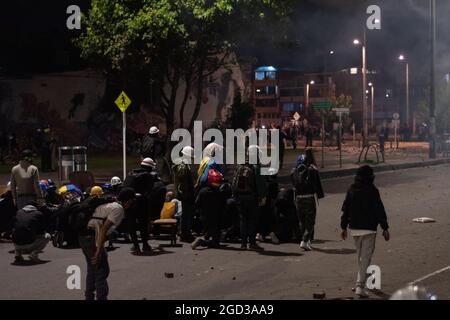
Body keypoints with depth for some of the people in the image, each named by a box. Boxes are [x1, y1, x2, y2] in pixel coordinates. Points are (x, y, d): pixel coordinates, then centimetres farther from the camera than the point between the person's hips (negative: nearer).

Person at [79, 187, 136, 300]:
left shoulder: (109, 205, 21)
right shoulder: (119, 209, -7)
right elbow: (104, 228, -18)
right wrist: (99, 250, -20)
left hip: (84, 235, 9)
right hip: (93, 237, -9)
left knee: (92, 269, 22)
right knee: (102, 271, -3)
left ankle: (89, 297, 32)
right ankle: (102, 298, -3)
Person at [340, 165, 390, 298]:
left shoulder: (351, 190, 6)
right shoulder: (372, 190, -11)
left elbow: (345, 209, 10)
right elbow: (380, 211, -10)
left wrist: (344, 227, 17)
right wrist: (385, 228, -4)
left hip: (354, 228, 6)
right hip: (368, 229, -6)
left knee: (360, 256, 21)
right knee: (365, 258, -4)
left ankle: (362, 282, 29)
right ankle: (360, 286, -11)